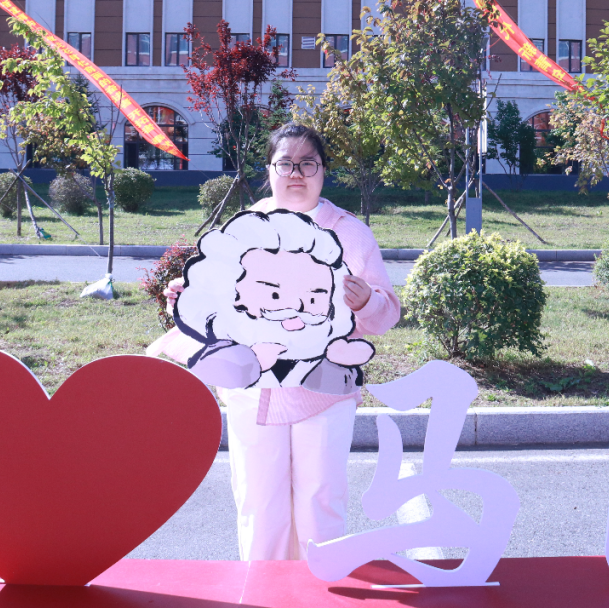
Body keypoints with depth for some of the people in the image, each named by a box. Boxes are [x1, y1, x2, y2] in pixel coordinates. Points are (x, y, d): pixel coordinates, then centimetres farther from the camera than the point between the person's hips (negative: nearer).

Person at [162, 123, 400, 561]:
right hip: (254, 394, 2)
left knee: (321, 510, 1)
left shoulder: (349, 231, 3)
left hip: (325, 393, -1)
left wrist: (365, 303, -23)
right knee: (259, 510, 8)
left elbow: (387, 314, -1)